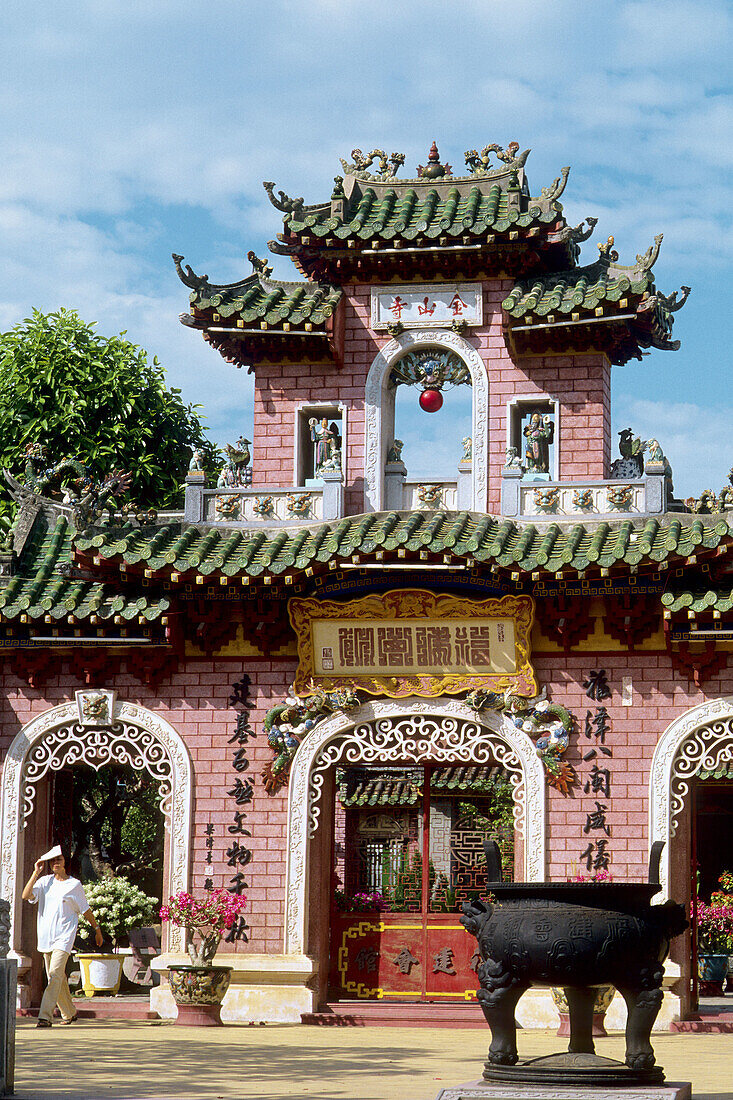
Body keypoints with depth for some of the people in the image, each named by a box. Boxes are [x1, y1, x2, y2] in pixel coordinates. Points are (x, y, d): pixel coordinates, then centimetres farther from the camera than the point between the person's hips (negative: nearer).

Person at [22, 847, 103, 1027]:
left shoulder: (75, 885, 2)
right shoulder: (44, 881, 9)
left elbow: (85, 910, 11)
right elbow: (26, 896, -6)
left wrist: (97, 929, 15)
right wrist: (36, 873, -5)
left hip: (64, 937, -4)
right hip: (46, 936, 4)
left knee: (55, 975, -17)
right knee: (57, 978, 10)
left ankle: (45, 1016, -23)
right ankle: (69, 1013, 26)